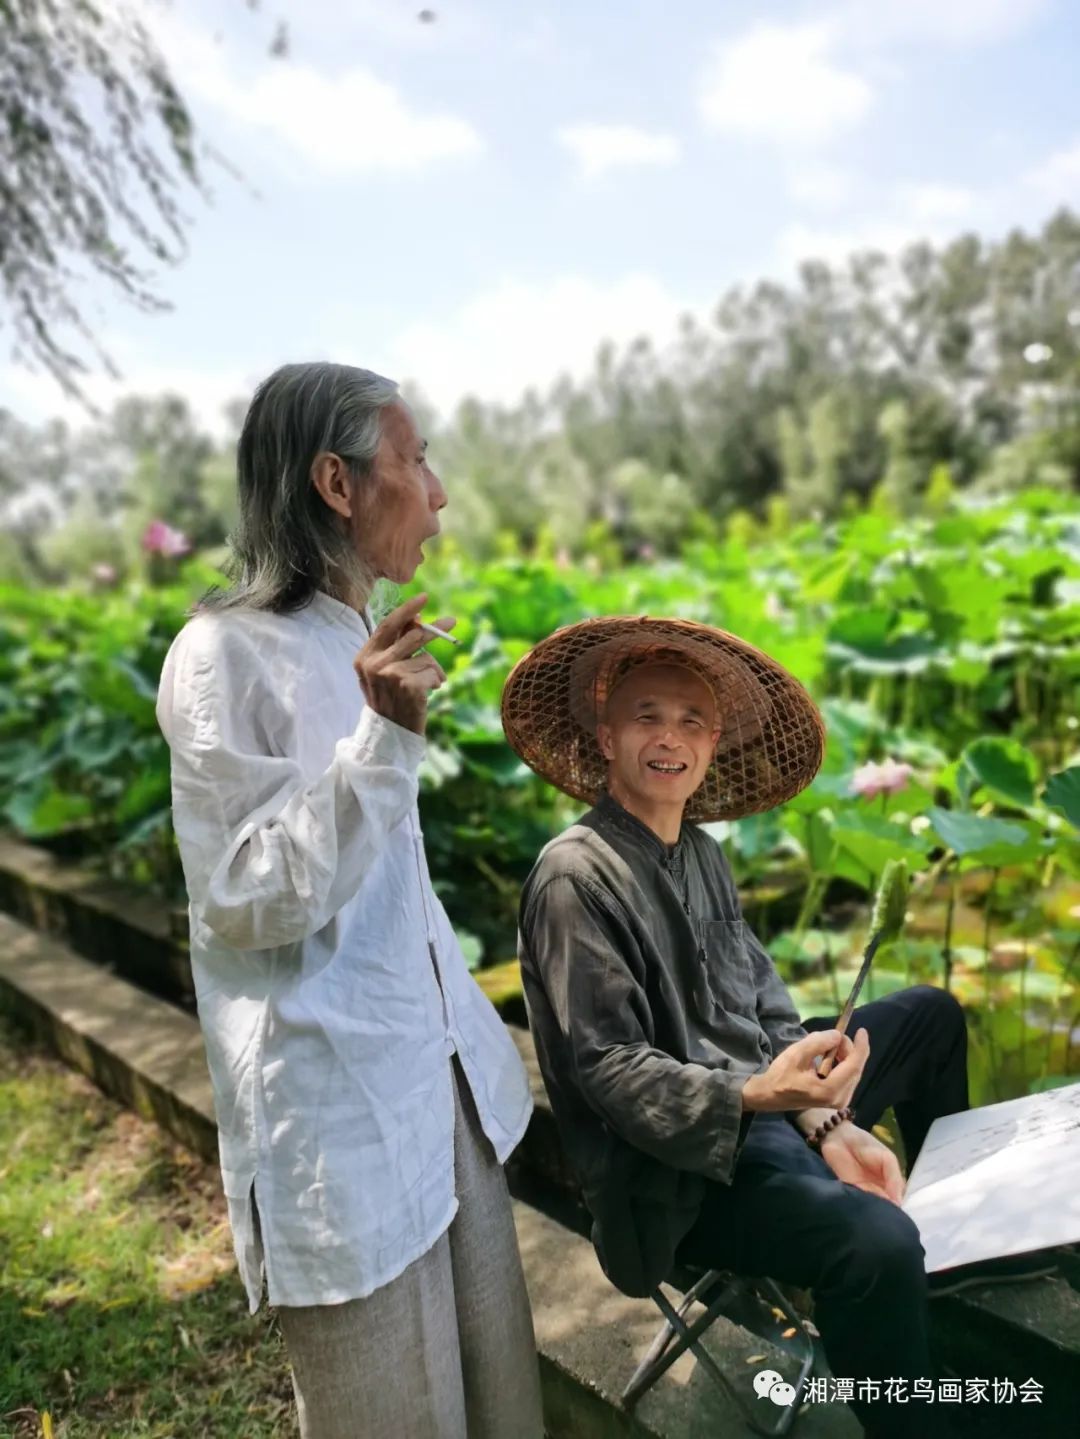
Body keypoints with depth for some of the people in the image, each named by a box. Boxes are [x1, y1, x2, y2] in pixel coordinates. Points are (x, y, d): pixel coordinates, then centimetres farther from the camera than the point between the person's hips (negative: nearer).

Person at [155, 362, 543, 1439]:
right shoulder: (224, 657, -16)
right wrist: (381, 739, -29)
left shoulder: (357, 641, 6)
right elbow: (256, 905, -19)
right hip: (340, 1110, -7)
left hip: (445, 1081, 7)